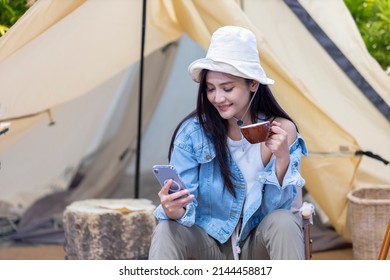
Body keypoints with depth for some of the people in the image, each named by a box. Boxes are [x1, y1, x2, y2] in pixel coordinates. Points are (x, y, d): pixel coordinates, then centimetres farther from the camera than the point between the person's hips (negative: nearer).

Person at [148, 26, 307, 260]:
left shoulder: (282, 130, -11)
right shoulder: (193, 132, -13)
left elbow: (277, 206, -12)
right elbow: (183, 207, -15)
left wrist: (282, 159, -29)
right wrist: (174, 211, -40)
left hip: (255, 250, 0)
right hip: (207, 247, 0)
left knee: (284, 223, -31)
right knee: (167, 230, -31)